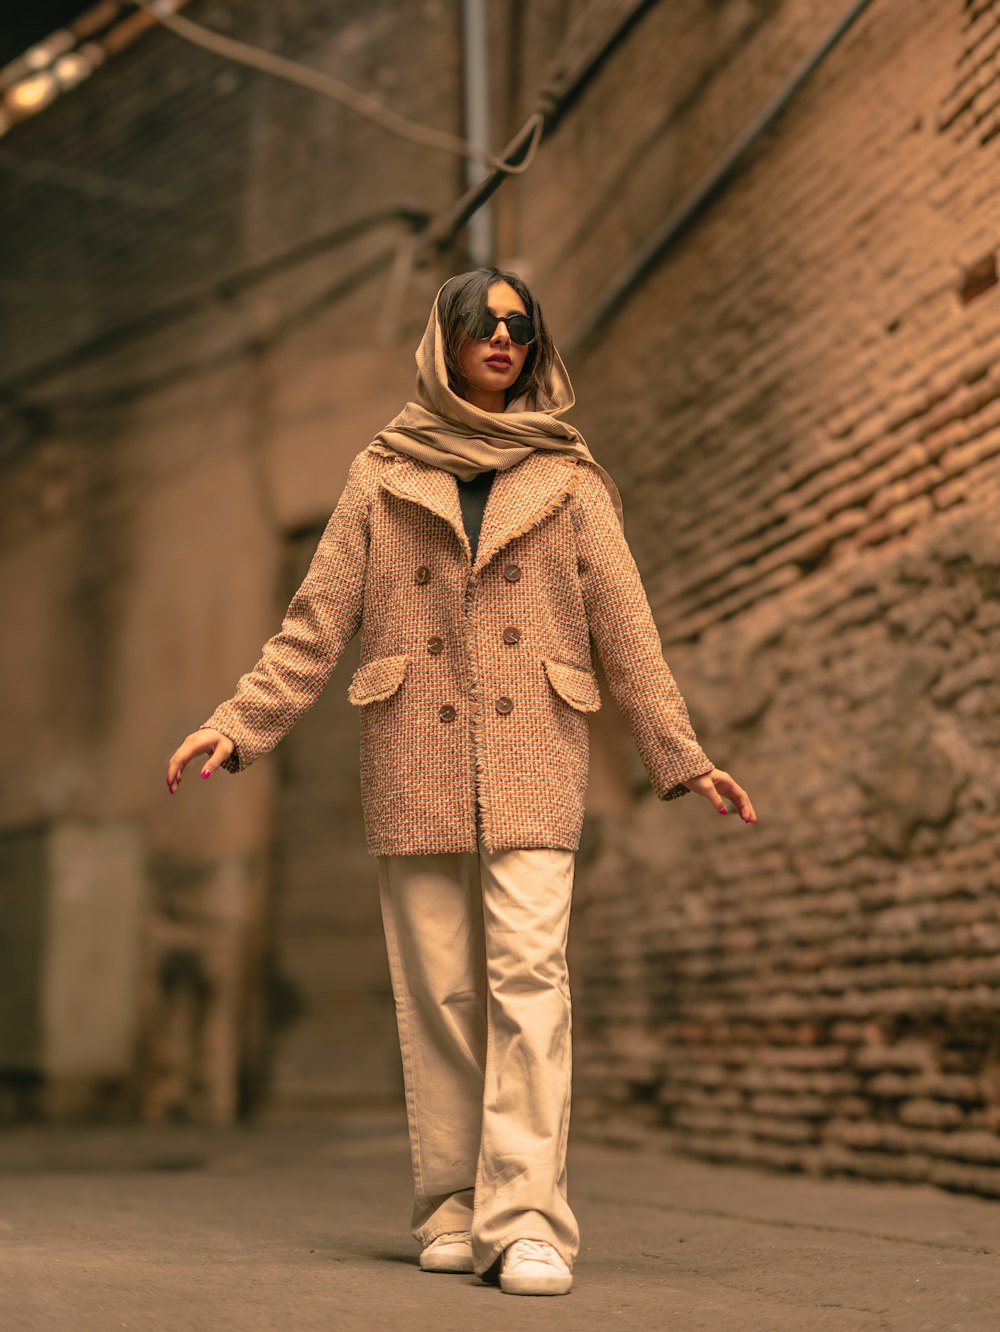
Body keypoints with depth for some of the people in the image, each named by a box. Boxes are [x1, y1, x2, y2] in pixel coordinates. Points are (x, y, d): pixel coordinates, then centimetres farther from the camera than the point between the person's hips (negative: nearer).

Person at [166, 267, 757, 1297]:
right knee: (437, 986, 1)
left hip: (532, 758, -1)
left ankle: (525, 1222, -17)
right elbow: (315, 622, 10)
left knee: (528, 970, -14)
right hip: (416, 758, 1)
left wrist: (681, 756, 8)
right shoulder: (382, 476, 12)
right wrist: (236, 725, 1)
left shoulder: (567, 478, 12)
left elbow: (625, 627, 12)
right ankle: (451, 1211, 9)